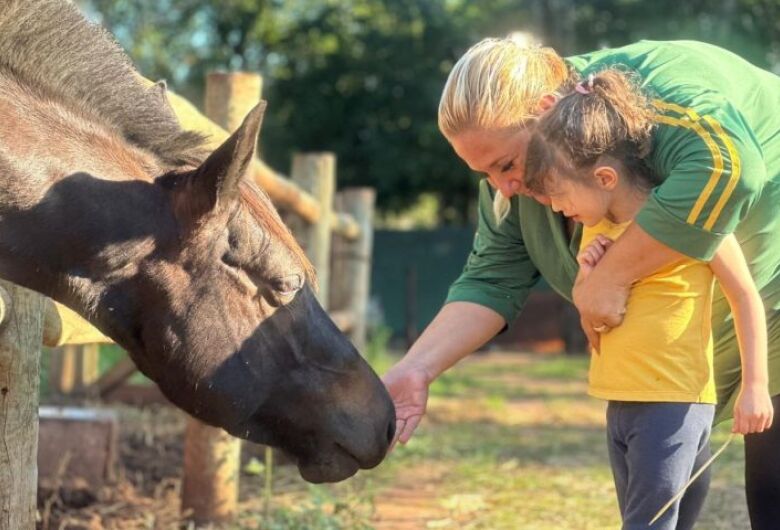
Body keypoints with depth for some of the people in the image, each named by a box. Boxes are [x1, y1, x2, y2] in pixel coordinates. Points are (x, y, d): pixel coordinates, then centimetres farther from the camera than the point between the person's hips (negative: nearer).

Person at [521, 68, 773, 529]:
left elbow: (746, 298, -9)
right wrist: (587, 283, -3)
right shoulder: (596, 230, 9)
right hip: (620, 403, 8)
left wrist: (756, 386, -12)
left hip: (675, 403, -8)